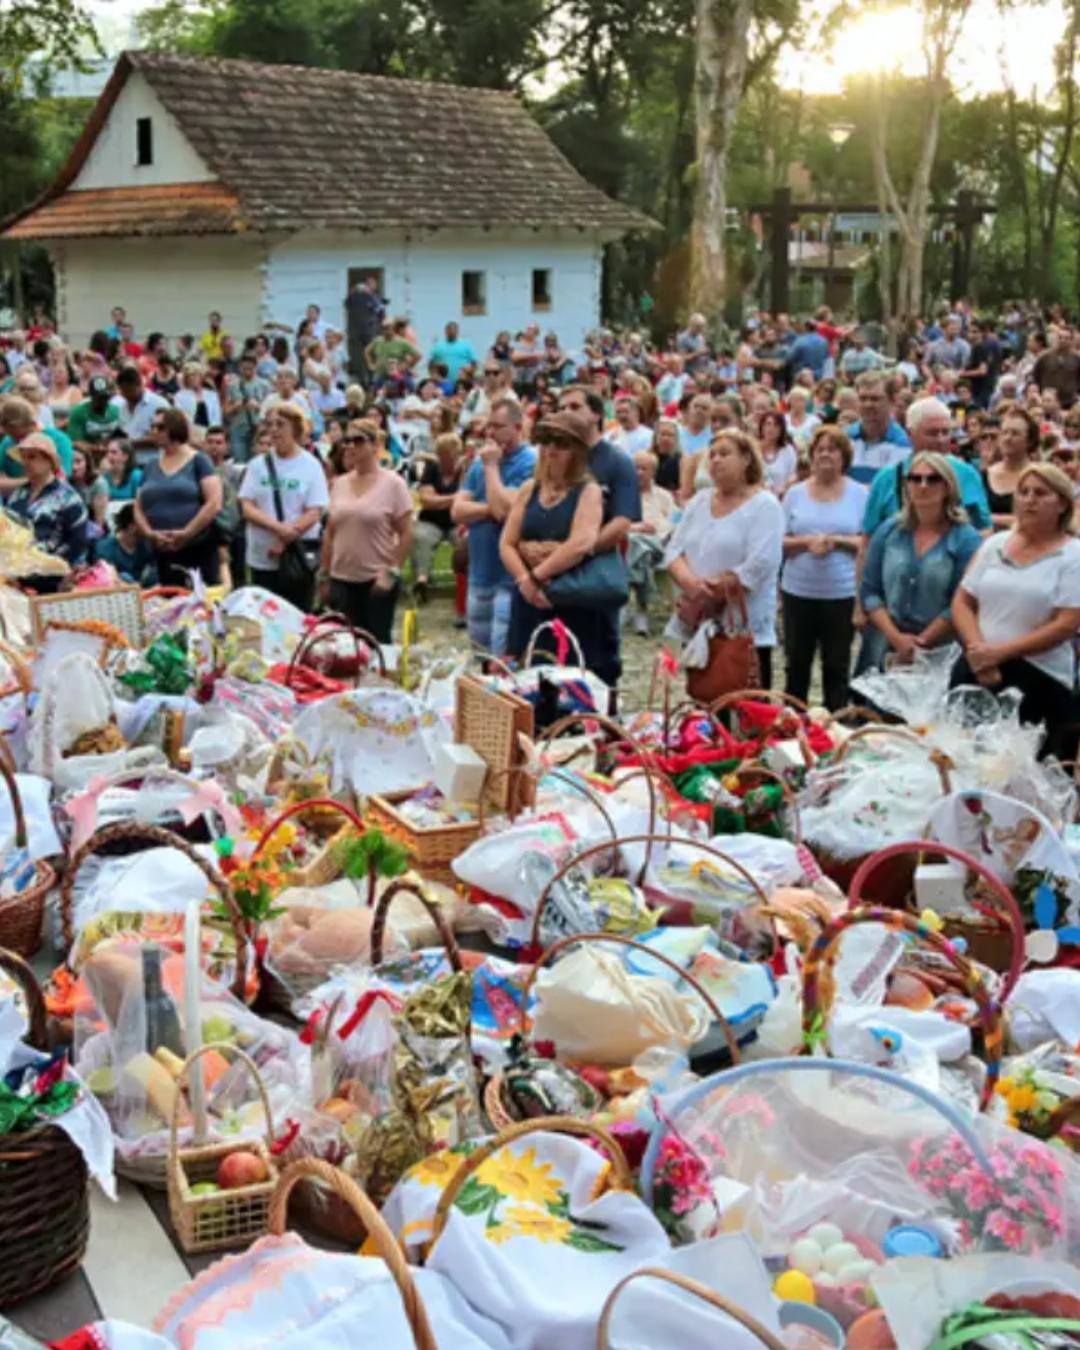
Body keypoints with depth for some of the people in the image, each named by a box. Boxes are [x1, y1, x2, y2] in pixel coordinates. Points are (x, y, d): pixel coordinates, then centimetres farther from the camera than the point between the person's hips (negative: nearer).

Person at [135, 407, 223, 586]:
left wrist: (186, 533, -14)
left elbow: (214, 503, -9)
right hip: (163, 552, 5)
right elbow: (138, 509, 13)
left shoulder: (198, 461, 1)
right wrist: (150, 533, -6)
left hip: (198, 549, -5)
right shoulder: (151, 467, 14)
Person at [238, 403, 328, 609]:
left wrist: (285, 542, -15)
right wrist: (278, 527, -17)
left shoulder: (310, 465, -2)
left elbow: (314, 513, -7)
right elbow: (247, 508, -1)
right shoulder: (257, 464, 5)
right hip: (261, 557, 3)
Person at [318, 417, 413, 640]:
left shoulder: (392, 483, -5)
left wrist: (392, 573, -13)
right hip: (341, 580, 4)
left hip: (378, 580, -4)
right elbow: (330, 533, 13)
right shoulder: (339, 484, 8)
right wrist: (324, 575, 10)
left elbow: (406, 534, -6)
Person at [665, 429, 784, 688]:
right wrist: (690, 583, -15)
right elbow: (674, 550, 7)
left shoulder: (764, 505, -6)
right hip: (695, 626, 6)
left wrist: (707, 596, -15)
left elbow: (758, 567, -17)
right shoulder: (699, 500, 12)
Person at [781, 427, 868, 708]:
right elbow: (780, 542, 2)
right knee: (797, 664, 10)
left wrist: (836, 541, -16)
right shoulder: (796, 493, 5)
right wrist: (807, 541, -16)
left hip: (842, 593, -2)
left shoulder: (860, 494, 0)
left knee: (836, 667, 6)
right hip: (798, 591, 2)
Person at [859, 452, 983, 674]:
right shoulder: (888, 531, 7)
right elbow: (869, 590, 4)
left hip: (938, 654, -3)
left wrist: (921, 643, -13)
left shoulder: (966, 539, -5)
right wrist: (896, 637, -9)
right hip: (882, 650, 3)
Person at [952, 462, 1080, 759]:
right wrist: (977, 649, -10)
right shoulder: (995, 543, 10)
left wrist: (1001, 652, -15)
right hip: (974, 671, 4)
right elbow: (962, 602, 8)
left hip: (1037, 679, -4)